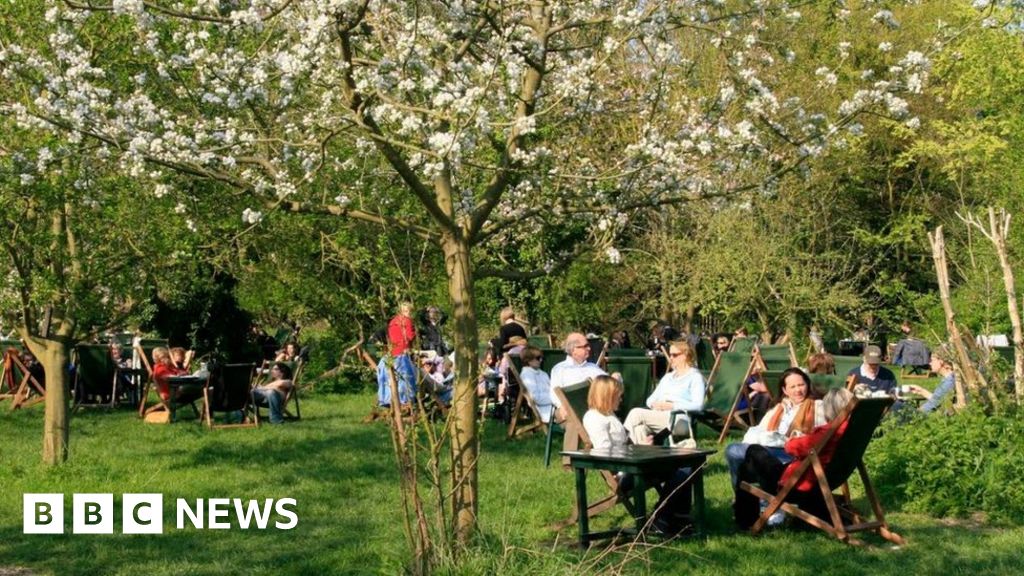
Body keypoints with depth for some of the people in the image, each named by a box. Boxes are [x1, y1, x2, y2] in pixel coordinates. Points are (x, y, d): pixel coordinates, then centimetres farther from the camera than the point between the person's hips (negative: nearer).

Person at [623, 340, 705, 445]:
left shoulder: (695, 376, 7)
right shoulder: (667, 377, 30)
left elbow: (698, 405, -8)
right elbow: (650, 399, 24)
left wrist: (672, 406, -15)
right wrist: (654, 404, -1)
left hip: (680, 421, -6)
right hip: (657, 417, 6)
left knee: (636, 413, -27)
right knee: (639, 428, -31)